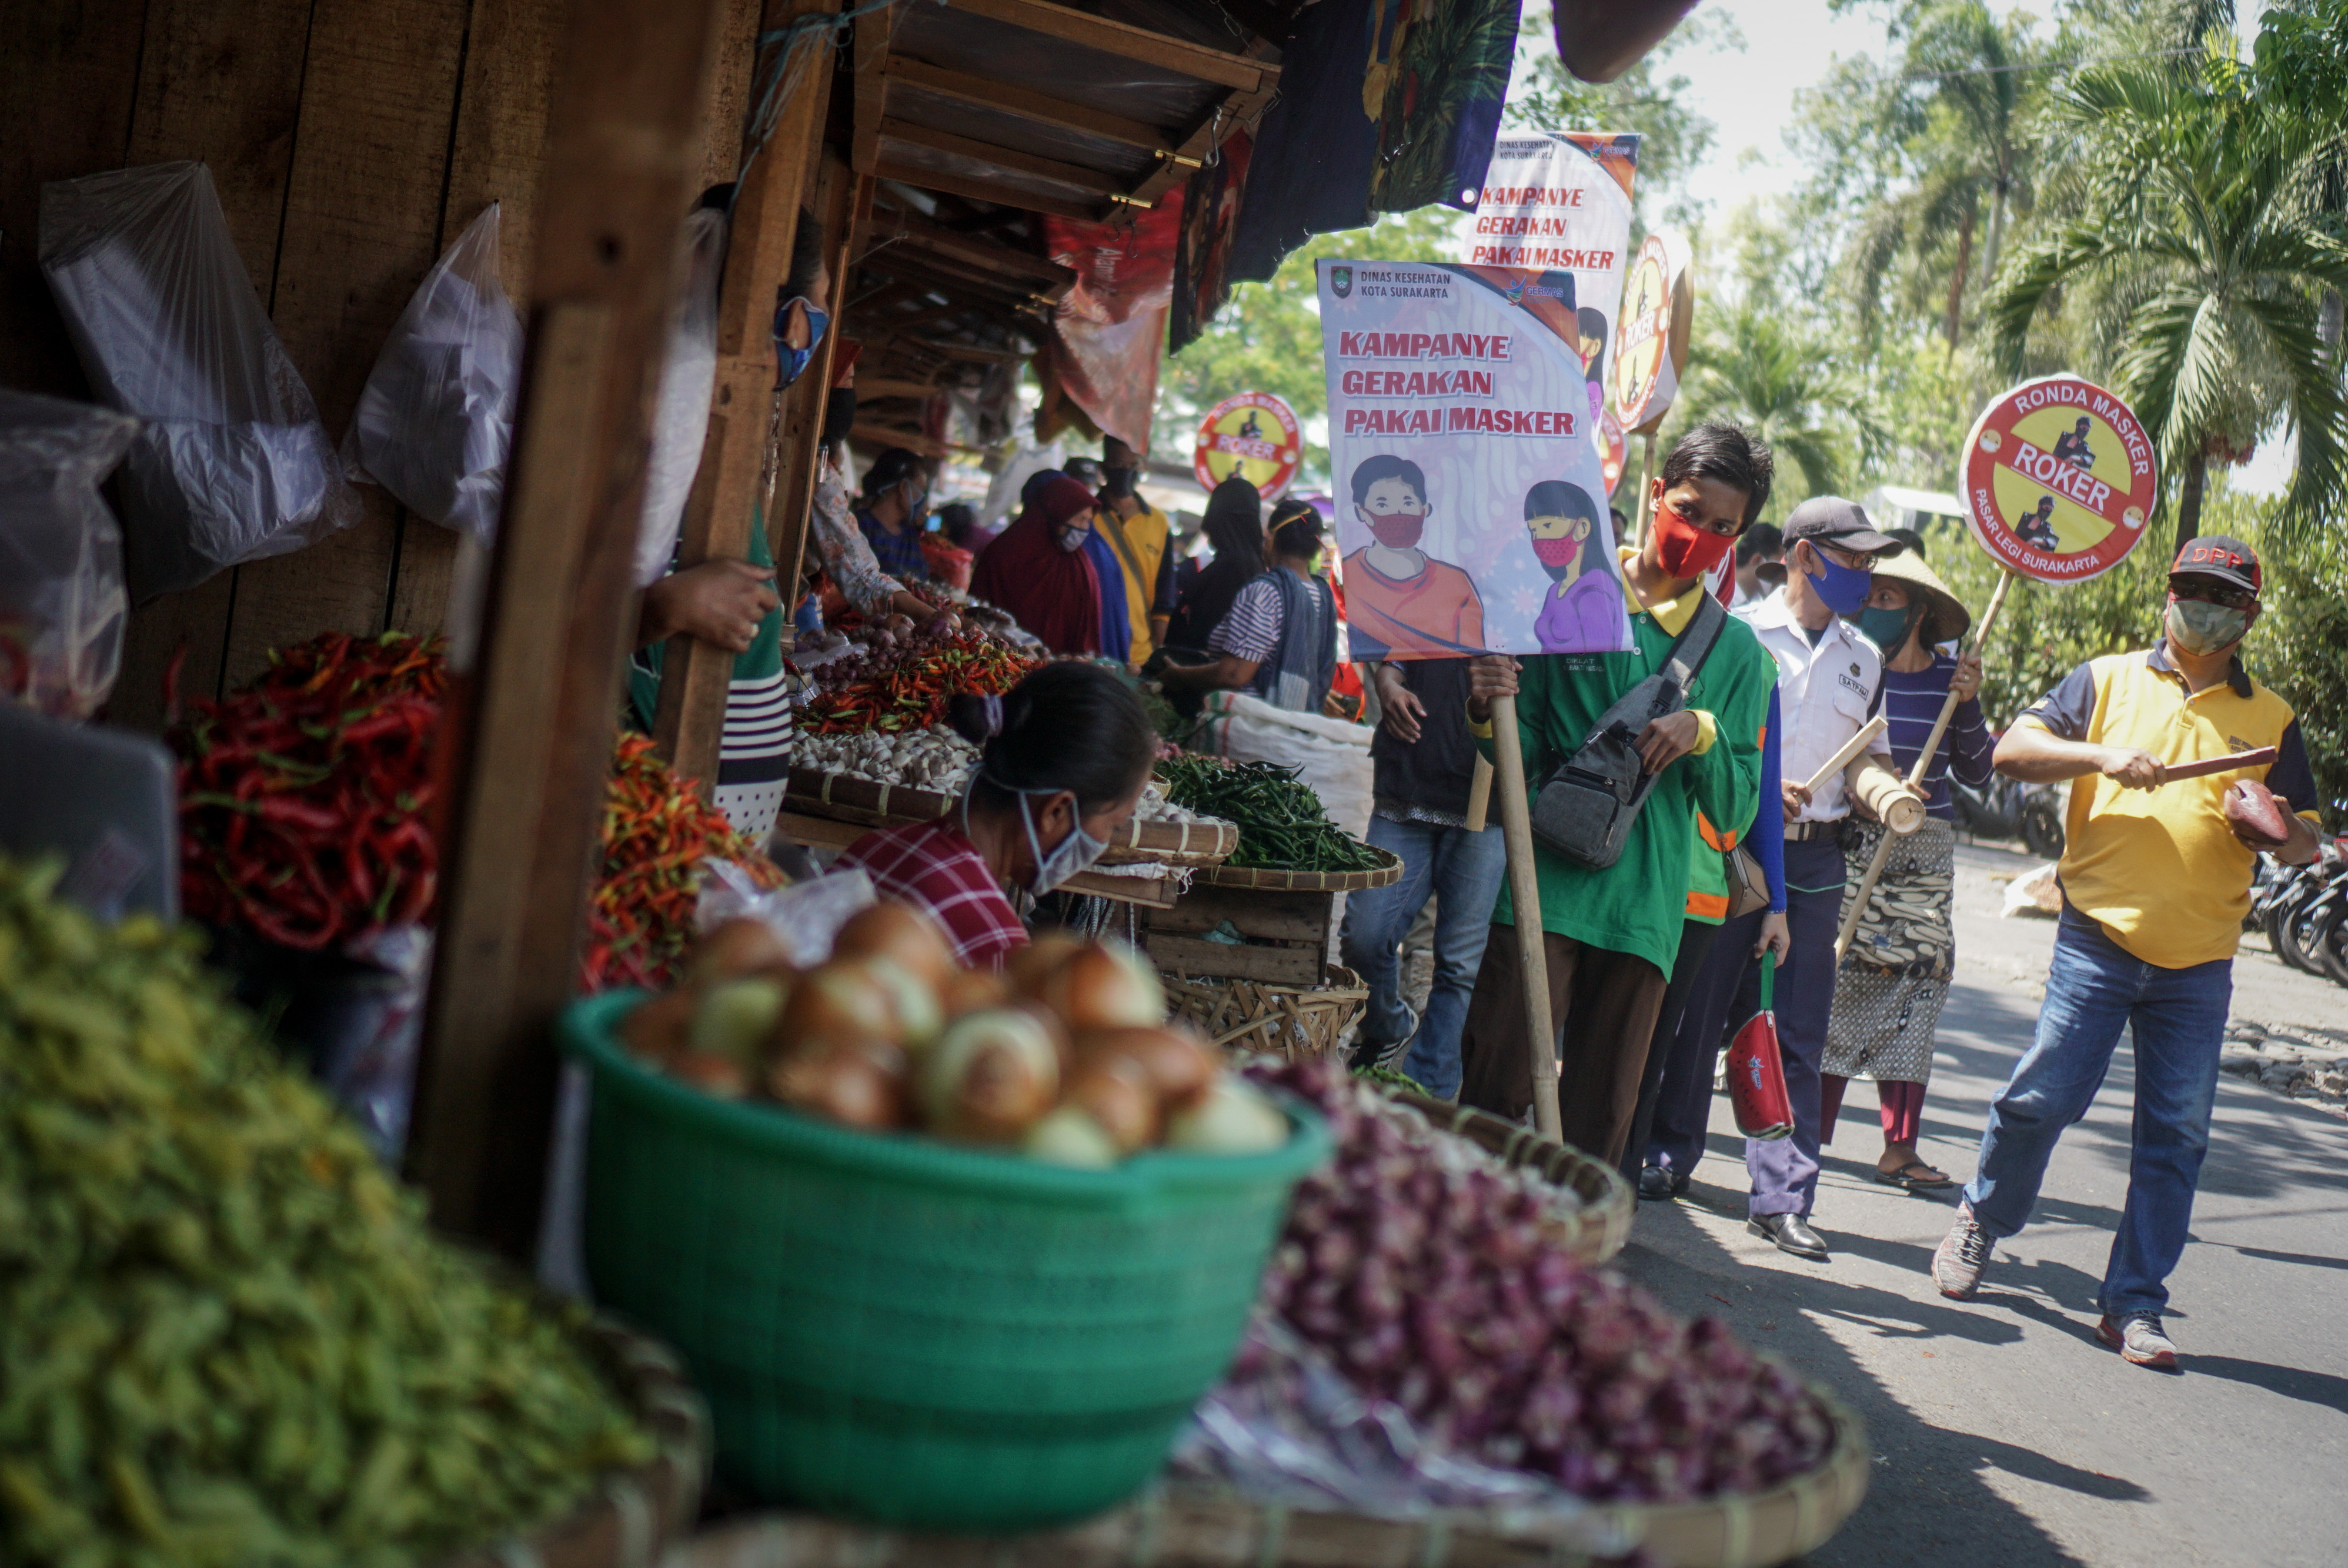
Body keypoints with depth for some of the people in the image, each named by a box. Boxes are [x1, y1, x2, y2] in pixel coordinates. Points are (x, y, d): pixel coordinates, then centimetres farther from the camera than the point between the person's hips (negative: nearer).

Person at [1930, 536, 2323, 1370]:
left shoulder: (2271, 718, 13)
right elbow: (2013, 749, -2)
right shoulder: (2108, 681, 8)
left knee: (2177, 1136, 0)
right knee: (2043, 1096, -6)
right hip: (2099, 937, -2)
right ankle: (1981, 1220, 21)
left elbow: (2304, 842, 13)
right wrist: (2102, 754, -16)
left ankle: (2132, 1304, 9)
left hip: (2200, 963, 2)